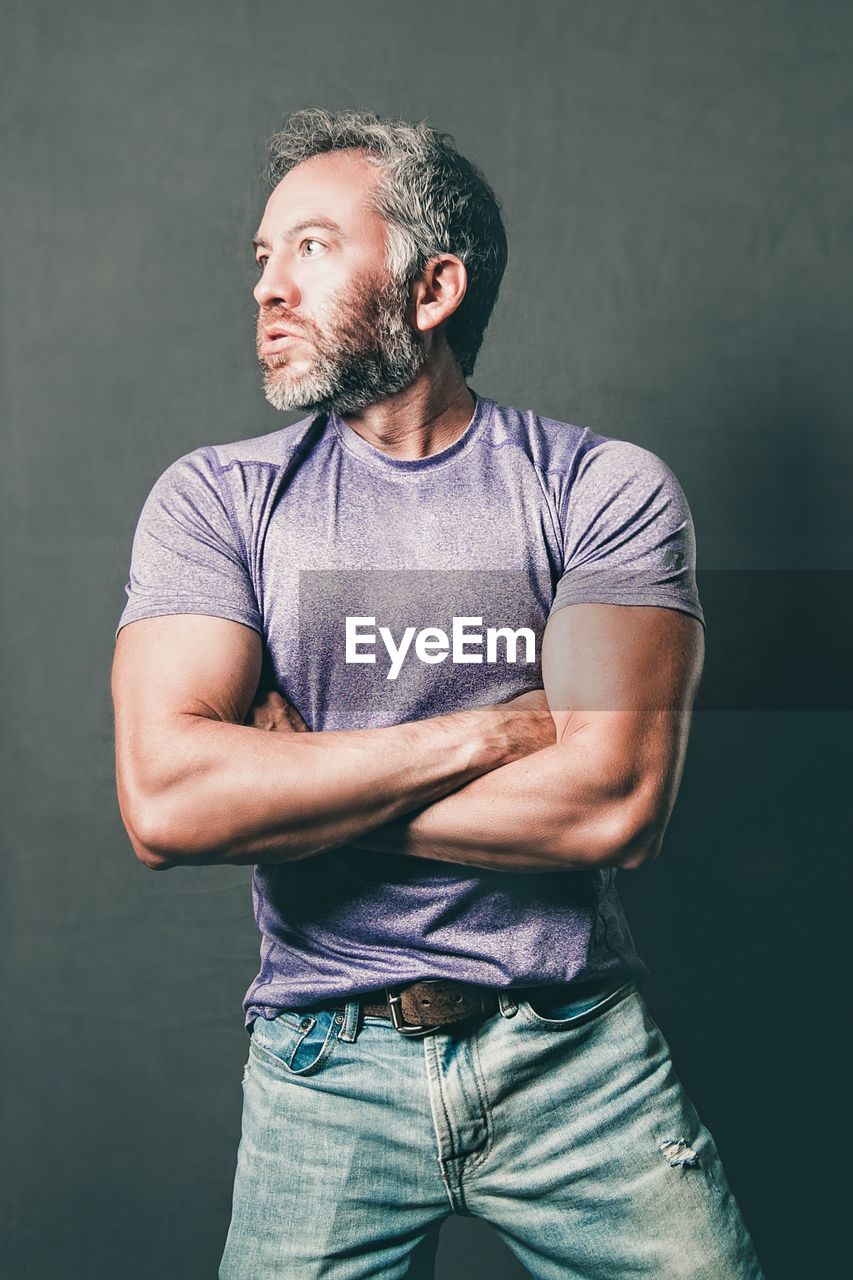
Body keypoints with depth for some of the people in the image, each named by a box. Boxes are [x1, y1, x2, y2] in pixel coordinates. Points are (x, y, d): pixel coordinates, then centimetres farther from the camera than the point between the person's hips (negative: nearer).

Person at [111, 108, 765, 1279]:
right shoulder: (217, 498, -2)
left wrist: (292, 792, -12)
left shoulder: (608, 487, -5)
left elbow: (614, 804, -17)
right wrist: (497, 730, -16)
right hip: (327, 1072, 1)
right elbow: (165, 803, -17)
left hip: (578, 1056, 0)